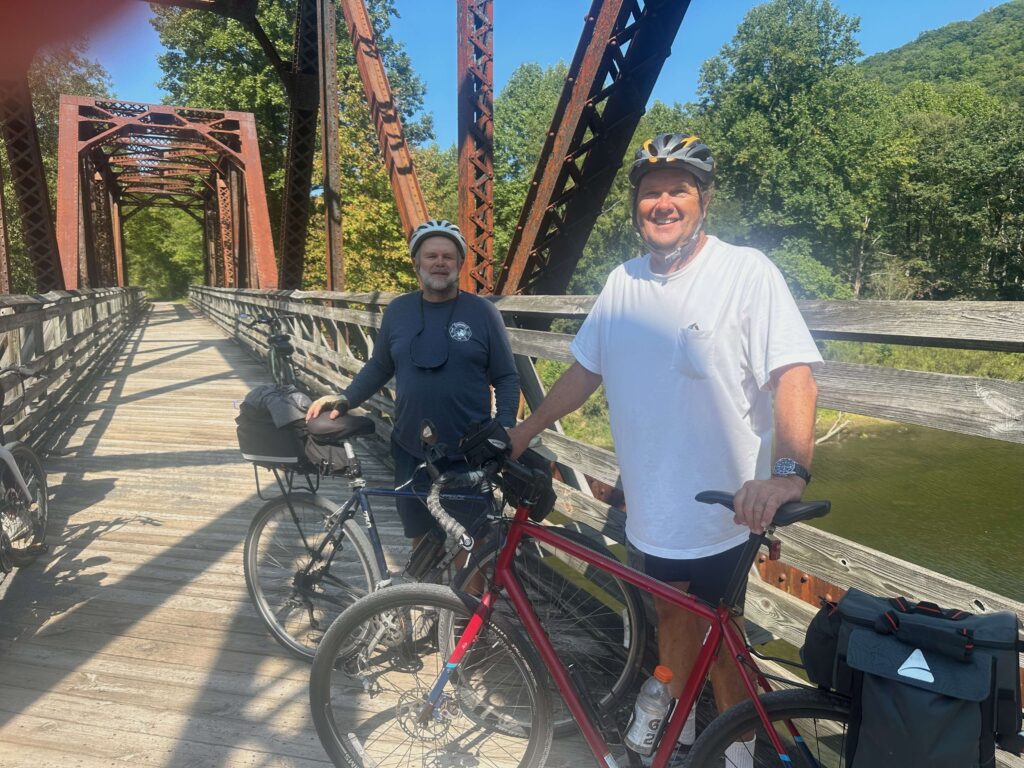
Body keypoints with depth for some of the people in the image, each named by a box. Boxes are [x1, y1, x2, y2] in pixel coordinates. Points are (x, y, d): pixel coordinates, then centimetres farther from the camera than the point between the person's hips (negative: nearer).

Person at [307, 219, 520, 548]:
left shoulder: (482, 311, -5)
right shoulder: (398, 310, 4)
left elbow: (506, 378, -3)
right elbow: (379, 366, 13)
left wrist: (503, 431, -14)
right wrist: (344, 399, -1)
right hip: (412, 451, 3)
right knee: (420, 533, 16)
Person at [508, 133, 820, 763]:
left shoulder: (747, 272, -13)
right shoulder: (623, 282, 3)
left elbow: (795, 375, -21)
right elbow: (585, 370, 11)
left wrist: (790, 471, -35)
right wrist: (524, 433, 12)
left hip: (724, 512, -5)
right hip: (647, 506, 5)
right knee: (673, 618, 23)